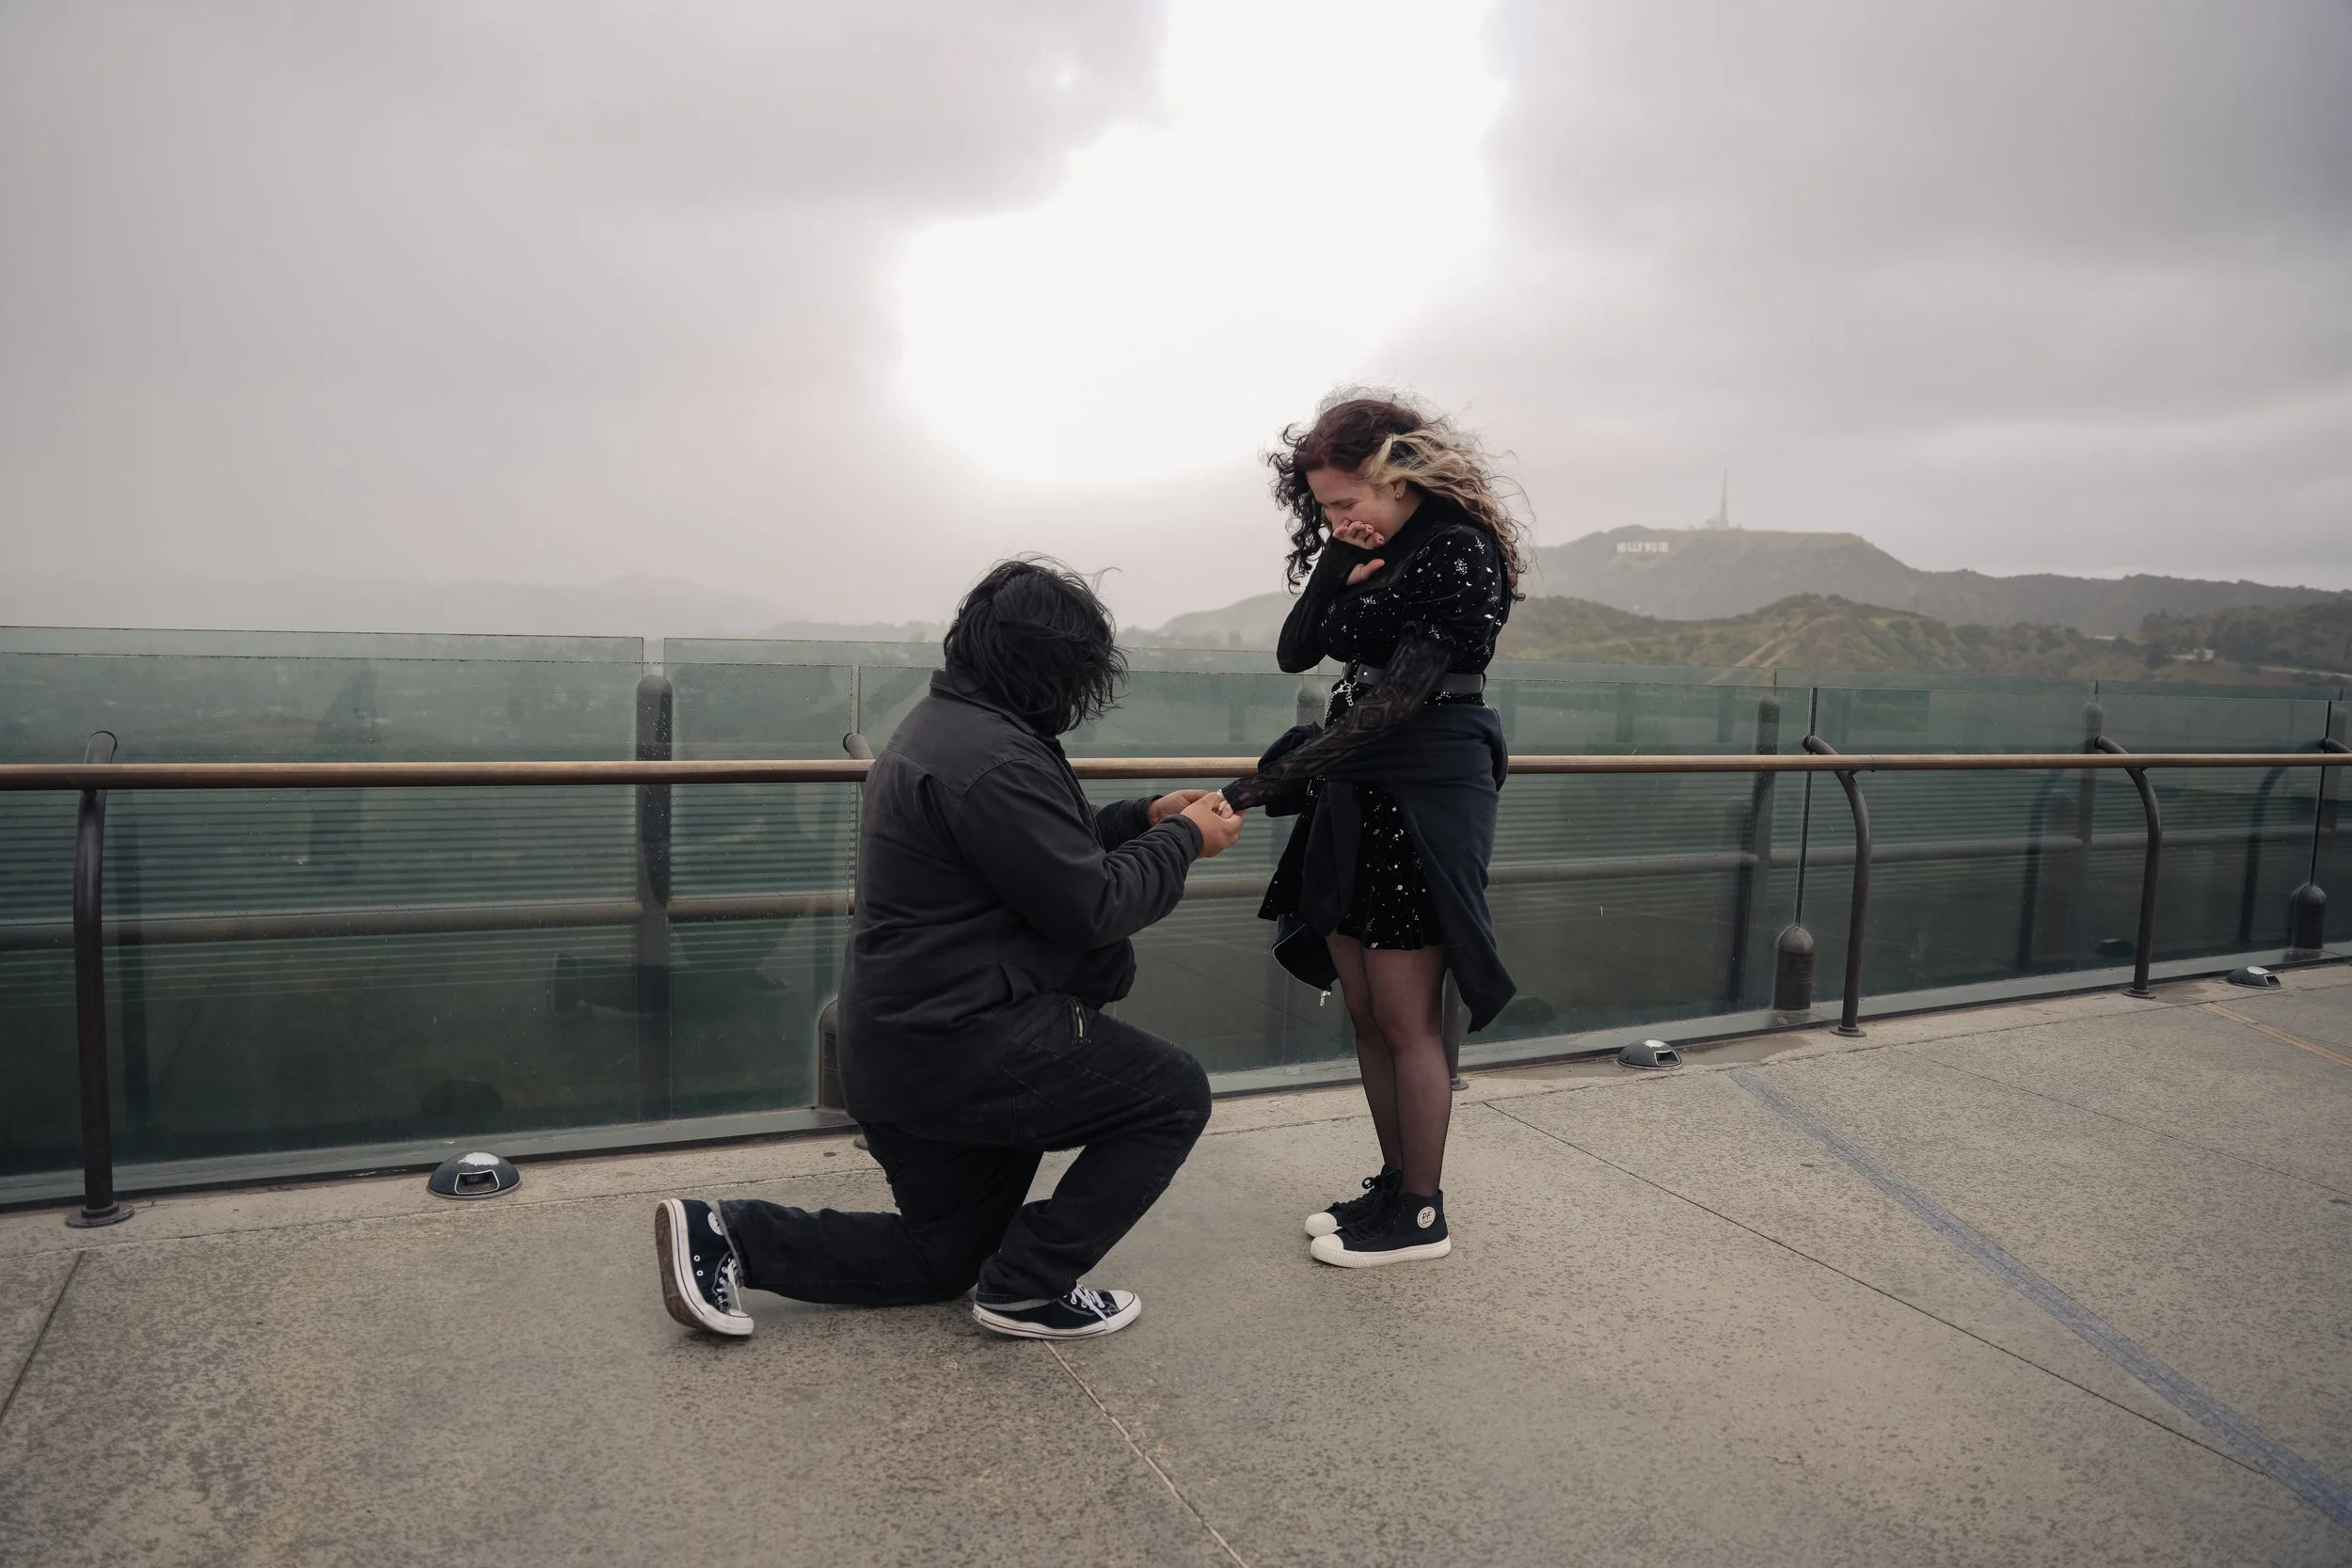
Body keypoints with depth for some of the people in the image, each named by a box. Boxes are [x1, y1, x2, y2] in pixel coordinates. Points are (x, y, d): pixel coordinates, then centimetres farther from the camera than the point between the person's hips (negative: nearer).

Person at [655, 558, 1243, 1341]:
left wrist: (1143, 817, 15)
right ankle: (1029, 1288, 3)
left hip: (894, 1047, 11)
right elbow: (1092, 907, -19)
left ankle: (722, 1235, 12)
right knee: (1176, 1095, 1)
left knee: (944, 1254, 22)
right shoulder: (992, 759, -22)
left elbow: (1045, 853, 22)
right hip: (960, 1042, -11)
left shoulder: (941, 723, 12)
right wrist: (1183, 840, -4)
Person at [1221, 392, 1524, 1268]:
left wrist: (1267, 783, -25)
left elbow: (1398, 697, -22)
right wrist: (1342, 560, -10)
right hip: (1355, 795, 8)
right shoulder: (1370, 547, 12)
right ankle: (1394, 1184, 27)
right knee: (1366, 1014, 13)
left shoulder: (1459, 553, -14)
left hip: (1426, 799, -8)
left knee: (1406, 1019, -1)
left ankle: (1421, 1214, 14)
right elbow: (1296, 651, 5)